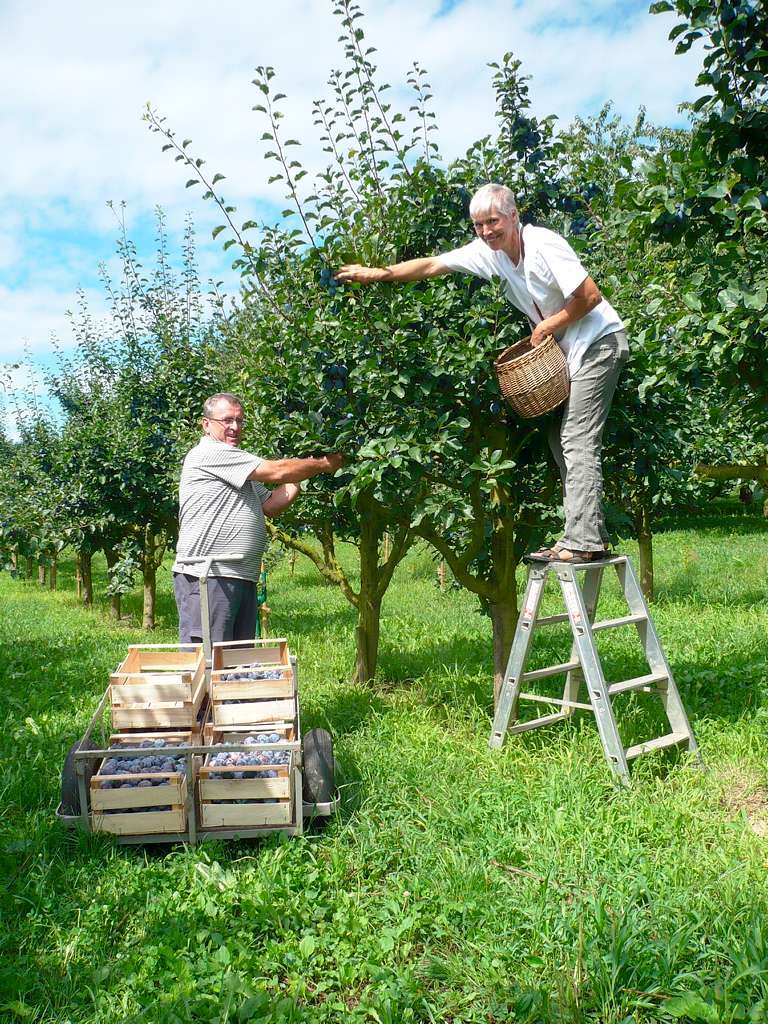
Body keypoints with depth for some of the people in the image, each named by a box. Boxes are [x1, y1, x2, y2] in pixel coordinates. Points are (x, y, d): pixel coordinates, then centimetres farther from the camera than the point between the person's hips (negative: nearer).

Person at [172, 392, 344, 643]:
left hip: (243, 578, 10)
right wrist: (323, 464, -1)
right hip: (206, 576, -10)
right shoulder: (209, 453, -10)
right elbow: (276, 471, -12)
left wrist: (302, 476, 10)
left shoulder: (239, 469, 24)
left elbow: (270, 504, 18)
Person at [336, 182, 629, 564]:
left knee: (577, 441, -15)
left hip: (598, 342, -9)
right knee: (561, 439, 7)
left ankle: (583, 541, -16)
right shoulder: (486, 251, 1)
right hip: (566, 350, 9)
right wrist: (378, 273, 3)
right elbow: (432, 265, 6)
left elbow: (590, 295, -20)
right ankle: (588, 535, 10)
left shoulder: (544, 245, -21)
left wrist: (548, 326, -13)